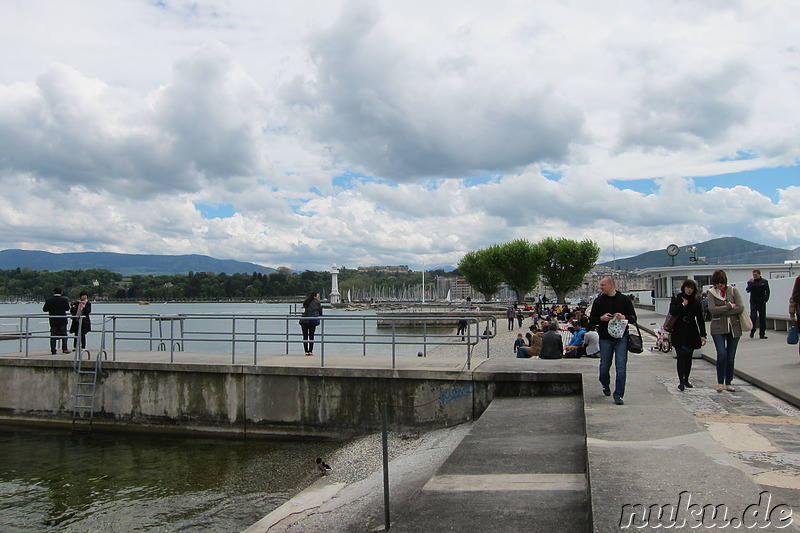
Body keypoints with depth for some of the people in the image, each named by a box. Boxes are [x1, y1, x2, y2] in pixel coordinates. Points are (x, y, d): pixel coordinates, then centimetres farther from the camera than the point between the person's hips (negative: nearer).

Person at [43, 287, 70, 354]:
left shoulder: (49, 300, -4)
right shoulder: (64, 300, -9)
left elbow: (44, 309, 0)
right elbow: (67, 308, 2)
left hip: (53, 321, 1)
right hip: (62, 321, -1)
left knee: (53, 336, 6)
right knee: (64, 335, 8)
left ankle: (53, 350, 4)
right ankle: (64, 349, 4)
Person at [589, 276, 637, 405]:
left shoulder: (624, 299, 2)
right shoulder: (598, 301, 6)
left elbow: (633, 318, 4)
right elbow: (591, 319, 9)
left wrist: (624, 317, -17)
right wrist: (601, 318, -12)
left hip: (621, 338, -2)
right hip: (605, 338, 2)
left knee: (621, 367, -6)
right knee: (604, 366, 10)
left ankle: (618, 395, -1)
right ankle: (605, 385, 39)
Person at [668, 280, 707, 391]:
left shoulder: (696, 302, 7)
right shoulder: (676, 299, 2)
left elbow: (700, 320, 5)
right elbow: (672, 312, -14)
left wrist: (703, 335, -2)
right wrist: (683, 305, -12)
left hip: (692, 333, 3)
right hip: (679, 333, -3)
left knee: (688, 357, 9)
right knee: (681, 357, -9)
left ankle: (686, 380, 20)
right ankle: (681, 381, -11)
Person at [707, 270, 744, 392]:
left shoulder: (733, 291, 4)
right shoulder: (711, 293, 2)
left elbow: (740, 308, -7)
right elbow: (712, 310, -12)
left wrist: (721, 312, -10)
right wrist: (729, 306, -11)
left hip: (734, 328, 2)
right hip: (718, 328, -2)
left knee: (731, 357, 7)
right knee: (722, 354, -15)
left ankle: (728, 382, 19)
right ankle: (720, 382, -4)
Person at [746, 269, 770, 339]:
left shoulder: (765, 282, 5)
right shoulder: (751, 282, 2)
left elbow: (767, 291, 8)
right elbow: (747, 290, -11)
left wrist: (765, 299, -3)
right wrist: (750, 283, -20)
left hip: (762, 303, 1)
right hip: (753, 303, -1)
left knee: (762, 319, 3)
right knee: (753, 318, -4)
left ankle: (762, 334, 10)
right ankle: (752, 331, 17)